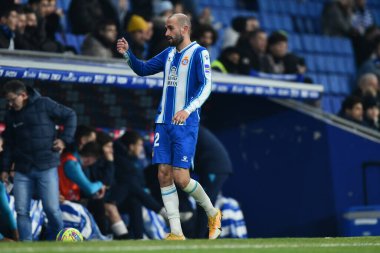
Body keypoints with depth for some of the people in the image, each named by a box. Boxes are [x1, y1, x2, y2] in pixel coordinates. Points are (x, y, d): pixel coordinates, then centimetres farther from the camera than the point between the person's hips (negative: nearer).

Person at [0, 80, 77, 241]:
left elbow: (70, 116, 3)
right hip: (22, 170, 4)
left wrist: (64, 139, -5)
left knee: (52, 208, -6)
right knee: (21, 211, -2)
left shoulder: (44, 105, -4)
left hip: (46, 167, -4)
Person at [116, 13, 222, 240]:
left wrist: (188, 109, -29)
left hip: (185, 125, -7)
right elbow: (143, 69, 22)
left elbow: (206, 86, -16)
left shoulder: (199, 53, -7)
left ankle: (213, 214, 15)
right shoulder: (168, 54, 15)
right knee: (164, 176, 0)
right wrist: (127, 53, 4)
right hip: (164, 123, 7)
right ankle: (176, 234, 4)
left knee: (181, 178, -11)